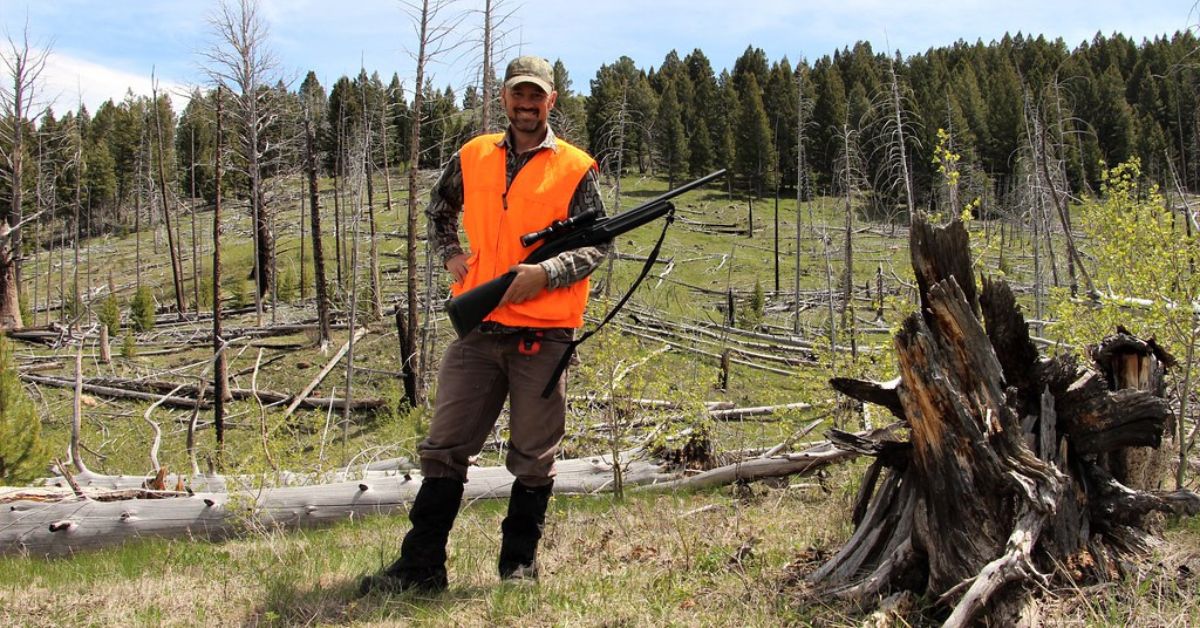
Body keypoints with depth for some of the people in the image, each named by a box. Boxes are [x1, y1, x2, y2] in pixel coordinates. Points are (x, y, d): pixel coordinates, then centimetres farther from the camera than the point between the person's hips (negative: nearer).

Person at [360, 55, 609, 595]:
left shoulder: (575, 169, 1)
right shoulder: (472, 158, 11)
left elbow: (597, 246, -1)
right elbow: (438, 211, 27)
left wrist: (547, 272, -17)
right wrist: (451, 254, 8)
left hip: (543, 334, -3)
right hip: (478, 329, 3)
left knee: (534, 457, 5)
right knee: (444, 448, 4)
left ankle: (520, 564, 19)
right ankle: (422, 566, 10)